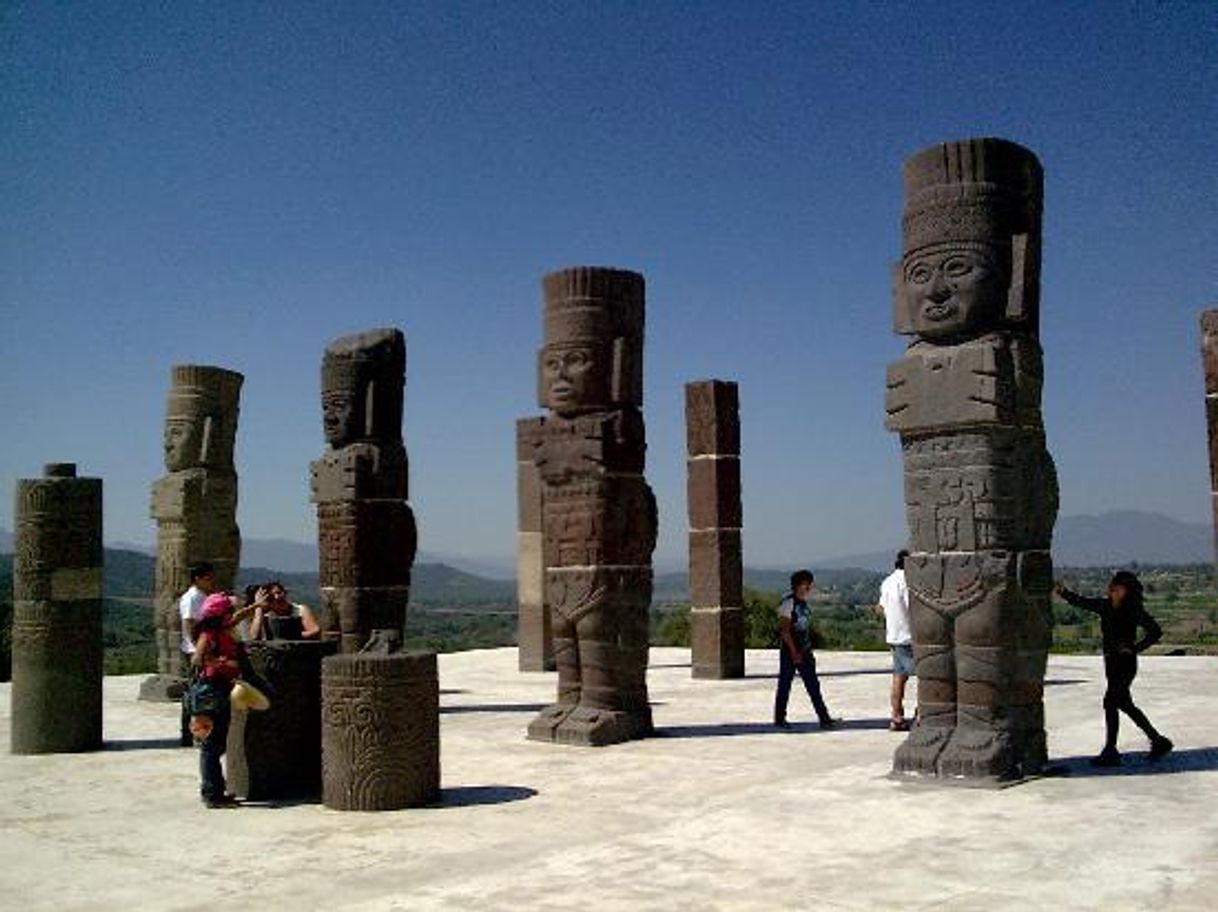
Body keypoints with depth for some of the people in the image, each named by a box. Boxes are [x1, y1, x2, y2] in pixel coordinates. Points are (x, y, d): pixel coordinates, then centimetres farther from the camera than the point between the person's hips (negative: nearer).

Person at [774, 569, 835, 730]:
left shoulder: (804, 603, 13)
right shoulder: (788, 602, -11)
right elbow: (784, 629, -16)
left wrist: (809, 652, 14)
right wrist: (794, 653, -18)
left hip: (804, 651, 8)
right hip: (789, 651, -8)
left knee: (813, 685, 4)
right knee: (785, 685, 2)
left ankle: (824, 718, 3)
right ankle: (779, 718, 11)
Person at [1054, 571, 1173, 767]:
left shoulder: (1133, 610, -12)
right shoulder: (1105, 606, 6)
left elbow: (1156, 632, -12)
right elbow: (1081, 602, 4)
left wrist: (1135, 648, -15)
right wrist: (1063, 591, -12)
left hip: (1126, 663, -8)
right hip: (1111, 662, 8)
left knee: (1110, 702, -12)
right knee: (1125, 705, 14)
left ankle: (1110, 751, -8)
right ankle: (1158, 741, 27)